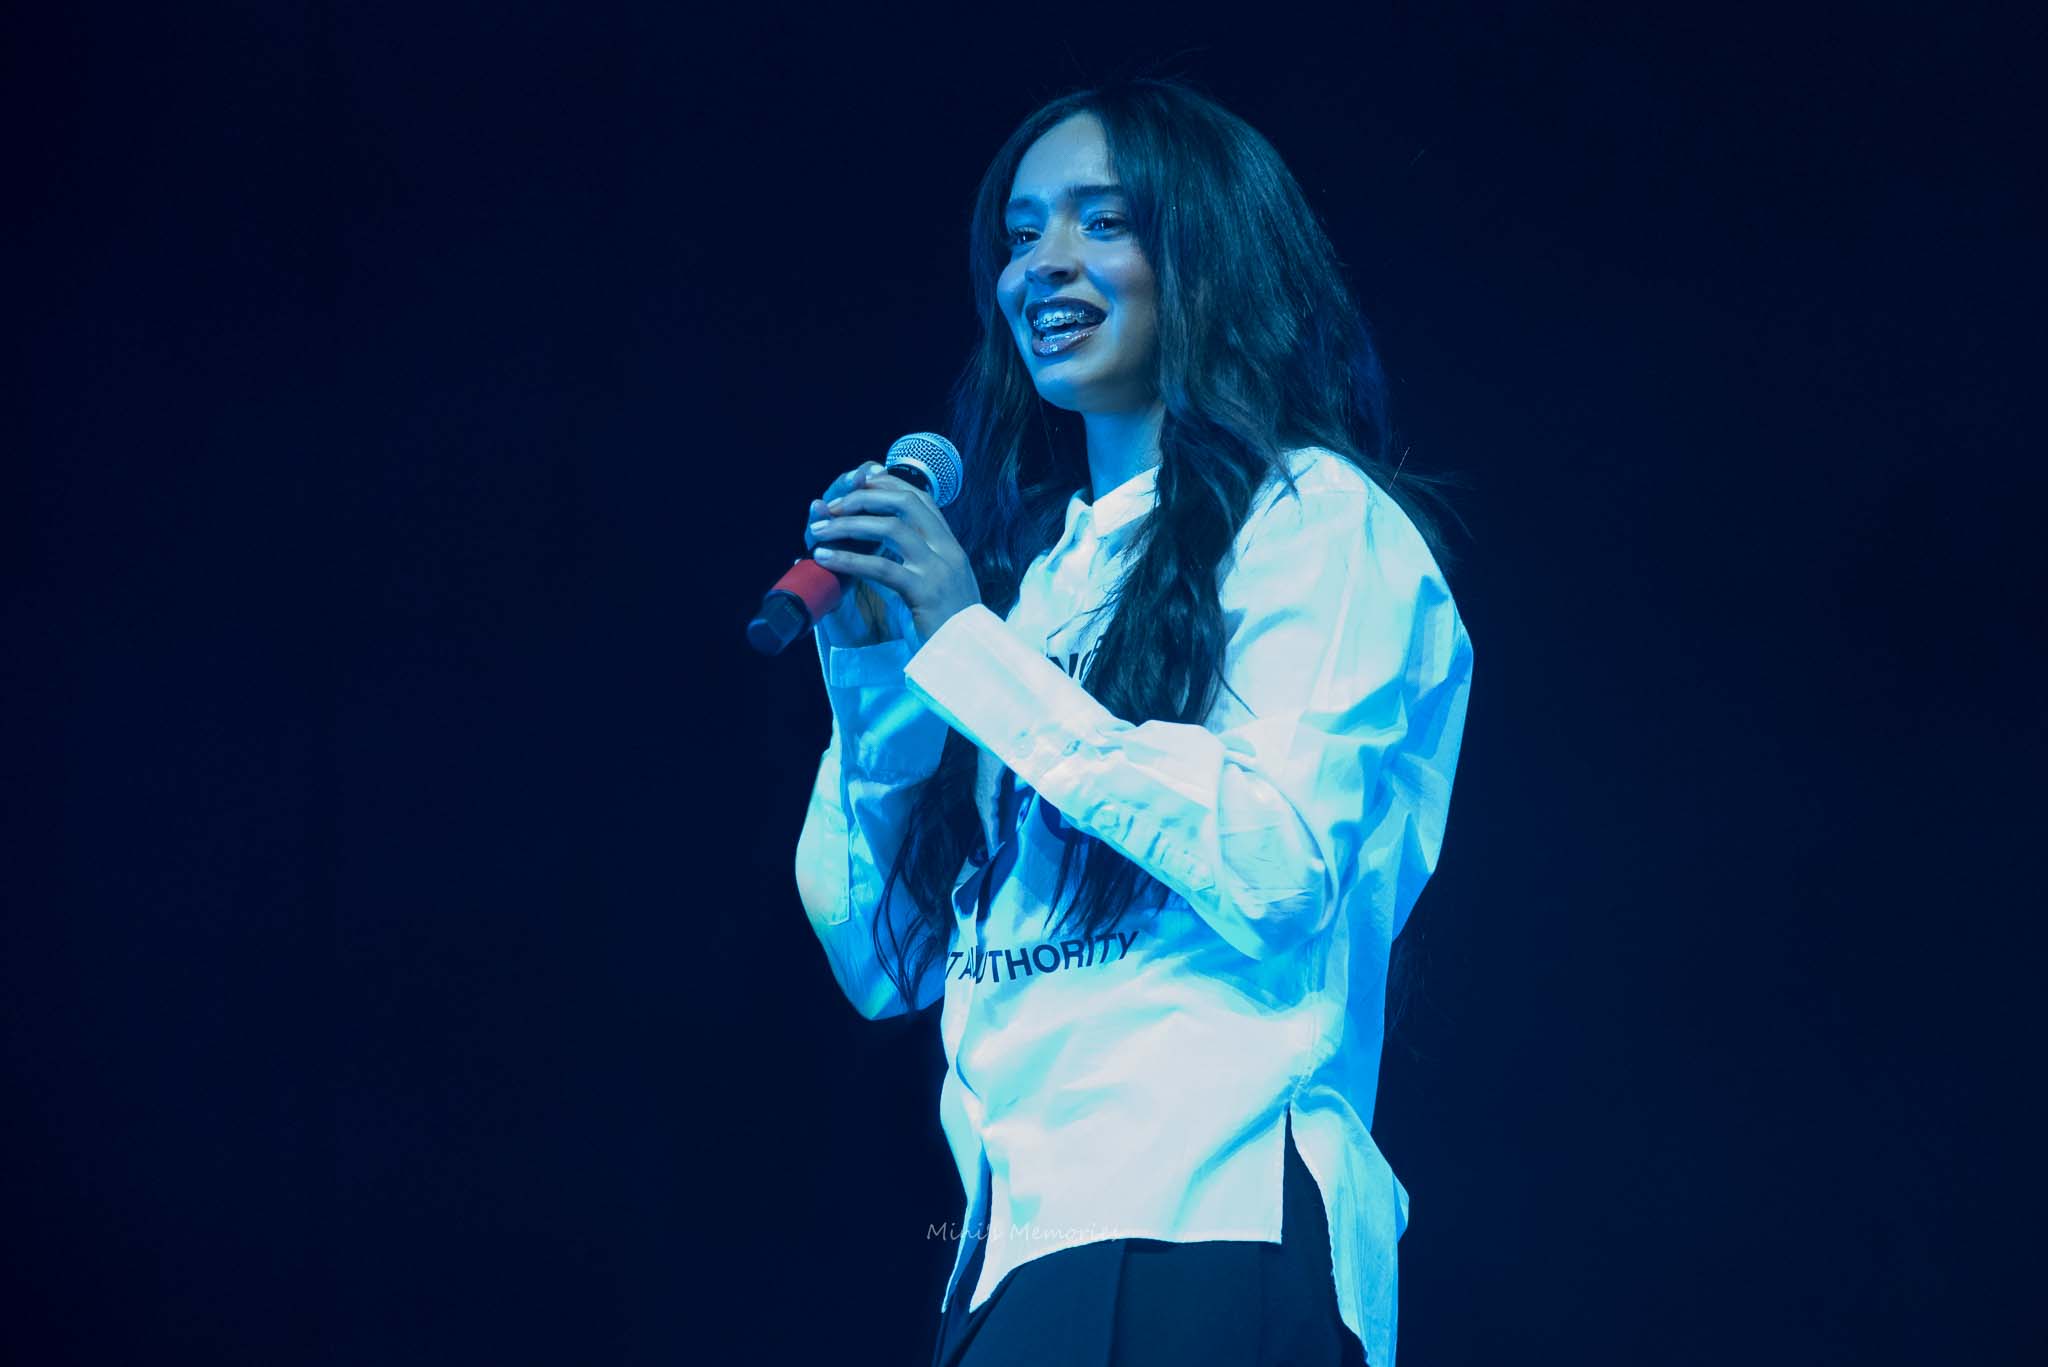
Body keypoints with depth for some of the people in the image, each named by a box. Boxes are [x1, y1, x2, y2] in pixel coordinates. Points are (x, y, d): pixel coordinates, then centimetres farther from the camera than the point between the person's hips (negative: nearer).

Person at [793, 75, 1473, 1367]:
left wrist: (971, 643, -10)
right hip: (1018, 1238, 6)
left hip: (1198, 1231, -6)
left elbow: (1275, 869, -16)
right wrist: (869, 663, 3)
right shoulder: (1022, 560, 18)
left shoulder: (1314, 520, 0)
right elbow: (883, 963, 17)